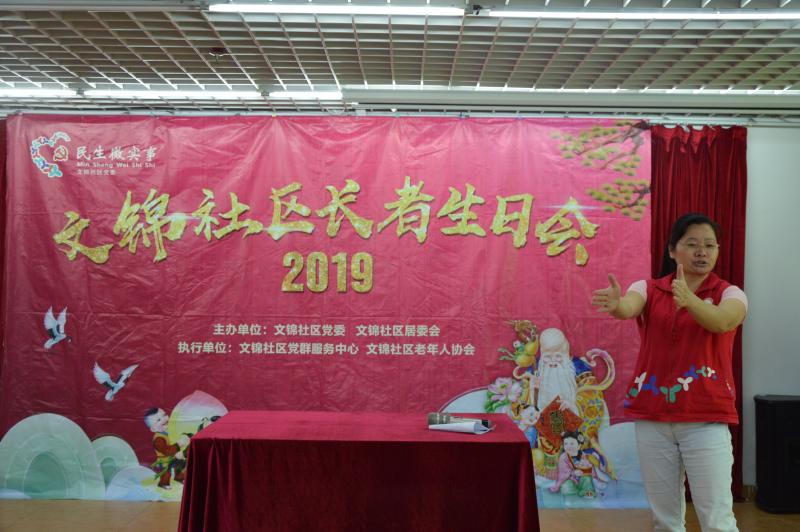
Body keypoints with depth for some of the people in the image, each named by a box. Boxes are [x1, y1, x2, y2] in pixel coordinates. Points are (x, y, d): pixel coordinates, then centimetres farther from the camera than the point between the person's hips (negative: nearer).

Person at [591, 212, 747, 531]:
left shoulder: (729, 294, -1)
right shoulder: (649, 289, 3)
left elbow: (721, 321, -24)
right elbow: (629, 307, -21)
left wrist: (689, 300, -45)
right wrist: (616, 305, -45)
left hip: (706, 419, -1)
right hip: (652, 416, 2)